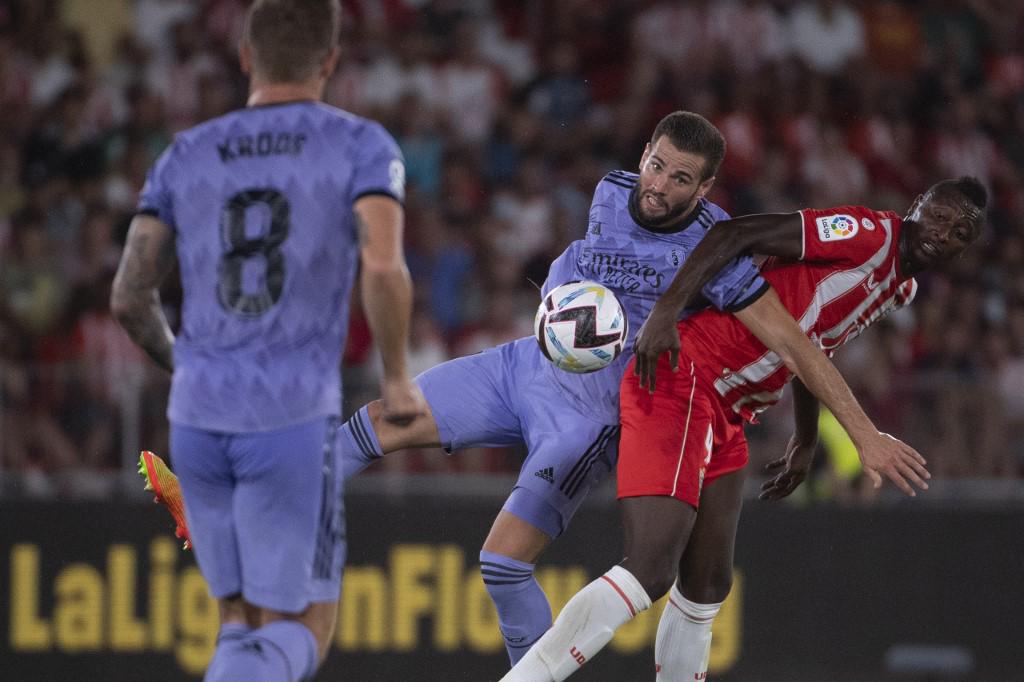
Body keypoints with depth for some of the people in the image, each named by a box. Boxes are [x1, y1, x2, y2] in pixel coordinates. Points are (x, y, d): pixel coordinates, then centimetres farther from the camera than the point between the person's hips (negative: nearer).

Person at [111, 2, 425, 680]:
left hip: (197, 420, 4)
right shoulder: (361, 146, -1)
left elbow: (130, 298, 7)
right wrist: (398, 377, -2)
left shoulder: (185, 156, 9)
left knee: (244, 623, 18)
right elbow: (383, 267, -17)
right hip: (294, 420, -4)